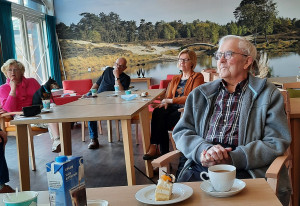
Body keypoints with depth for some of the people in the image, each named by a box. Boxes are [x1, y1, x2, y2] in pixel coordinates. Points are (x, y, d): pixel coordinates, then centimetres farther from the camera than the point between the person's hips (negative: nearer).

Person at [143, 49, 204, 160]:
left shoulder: (197, 77, 3)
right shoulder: (175, 79, 23)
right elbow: (168, 97, 17)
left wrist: (171, 100, -13)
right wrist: (165, 103, -9)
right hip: (174, 109, 5)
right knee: (157, 112, -28)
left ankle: (154, 147, -15)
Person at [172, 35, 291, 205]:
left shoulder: (268, 94, 10)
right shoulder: (199, 94, 20)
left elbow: (276, 141, 0)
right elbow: (181, 132, 13)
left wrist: (231, 158, -13)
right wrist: (205, 149, -10)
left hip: (245, 171, -2)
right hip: (201, 167, 3)